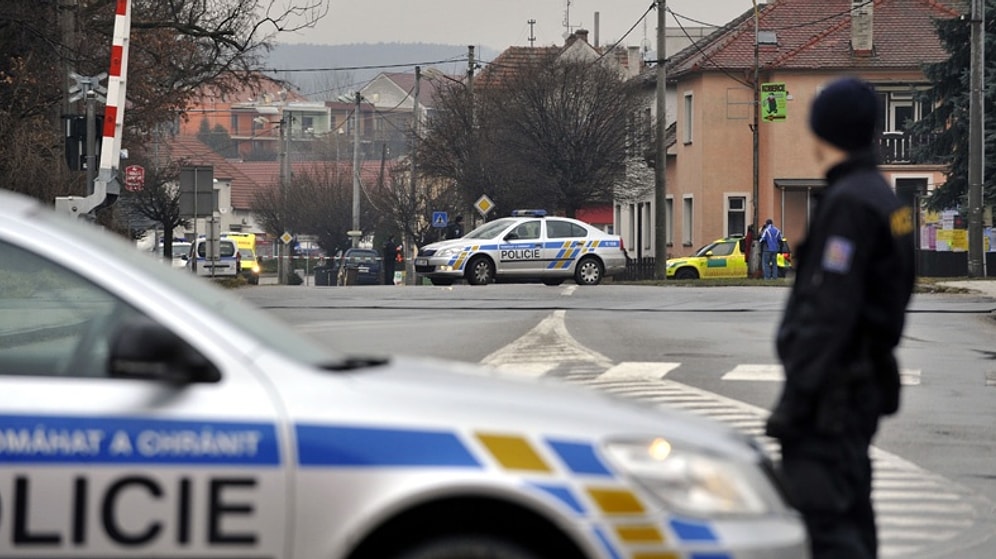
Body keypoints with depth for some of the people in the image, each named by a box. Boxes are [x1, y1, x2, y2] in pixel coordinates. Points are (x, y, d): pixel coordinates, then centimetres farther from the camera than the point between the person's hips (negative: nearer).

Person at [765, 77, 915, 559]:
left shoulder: (848, 202, -16)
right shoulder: (884, 197, 14)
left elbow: (829, 311, -22)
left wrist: (795, 397, -22)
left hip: (834, 388, -10)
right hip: (865, 384, 10)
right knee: (851, 516, 17)